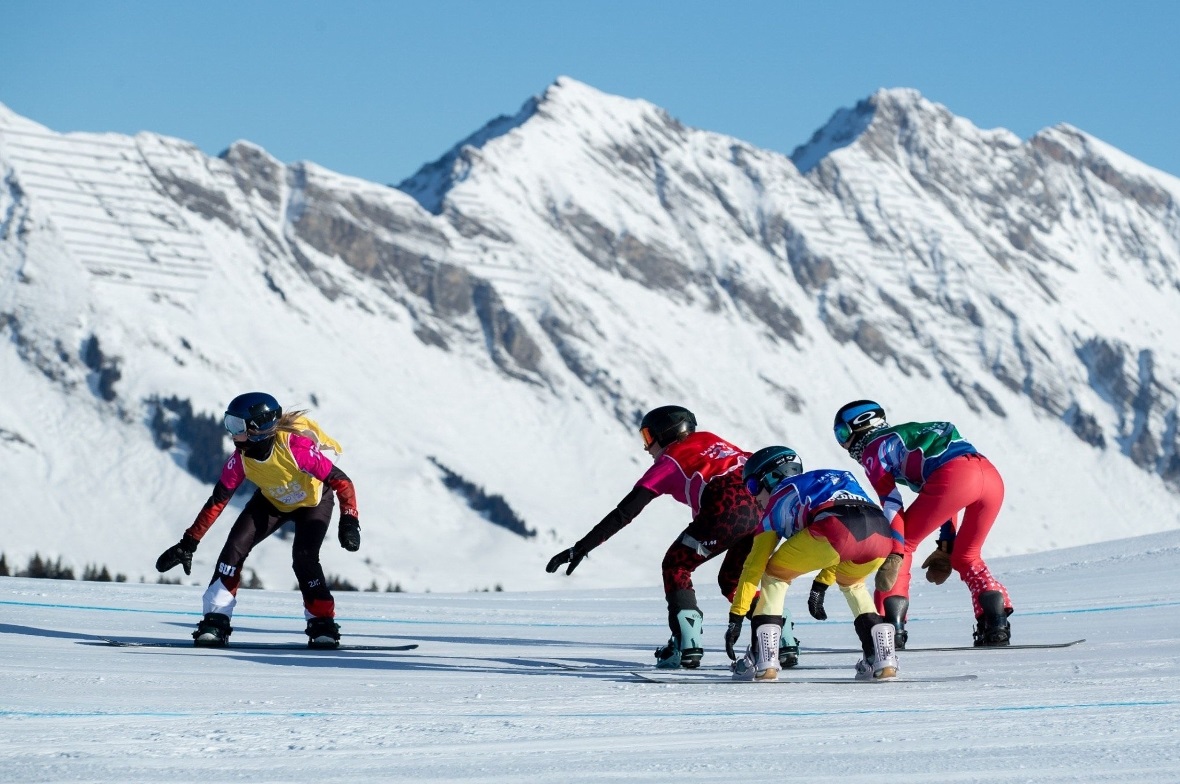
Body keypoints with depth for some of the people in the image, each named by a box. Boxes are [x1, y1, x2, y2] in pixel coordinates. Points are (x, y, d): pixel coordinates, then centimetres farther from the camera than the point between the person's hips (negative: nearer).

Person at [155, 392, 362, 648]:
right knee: (235, 546, -14)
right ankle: (216, 621, -9)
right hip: (273, 501, 4)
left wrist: (349, 523, -45)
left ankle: (322, 624, -7)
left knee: (304, 557, -25)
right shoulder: (240, 458, -24)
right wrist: (188, 544, -15)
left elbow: (342, 482, -35)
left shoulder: (296, 447, -39)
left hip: (313, 501, -4)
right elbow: (217, 501, -15)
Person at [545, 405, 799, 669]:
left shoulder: (668, 461, 16)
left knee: (675, 567, 15)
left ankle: (687, 647, 3)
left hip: (728, 509, -6)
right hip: (766, 506, 6)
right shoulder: (710, 439, 31)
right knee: (732, 579, 25)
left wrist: (580, 548, 16)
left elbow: (624, 513, 14)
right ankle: (784, 643, 15)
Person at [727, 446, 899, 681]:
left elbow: (754, 565, 28)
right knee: (850, 582, 36)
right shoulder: (836, 477, 43)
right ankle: (883, 658, 21)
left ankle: (763, 661, 11)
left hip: (834, 529, -5)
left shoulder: (779, 498, 29)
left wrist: (736, 617, 32)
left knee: (775, 574, 20)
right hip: (881, 533, 5)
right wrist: (821, 586, 59)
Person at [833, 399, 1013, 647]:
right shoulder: (911, 434, 40)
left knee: (901, 544, 10)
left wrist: (894, 553, -3)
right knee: (965, 557, 25)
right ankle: (995, 624, 10)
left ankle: (891, 627, 1)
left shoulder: (873, 449, 17)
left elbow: (891, 503, 3)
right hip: (993, 476, 7)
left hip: (955, 477, -7)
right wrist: (946, 546, 39)